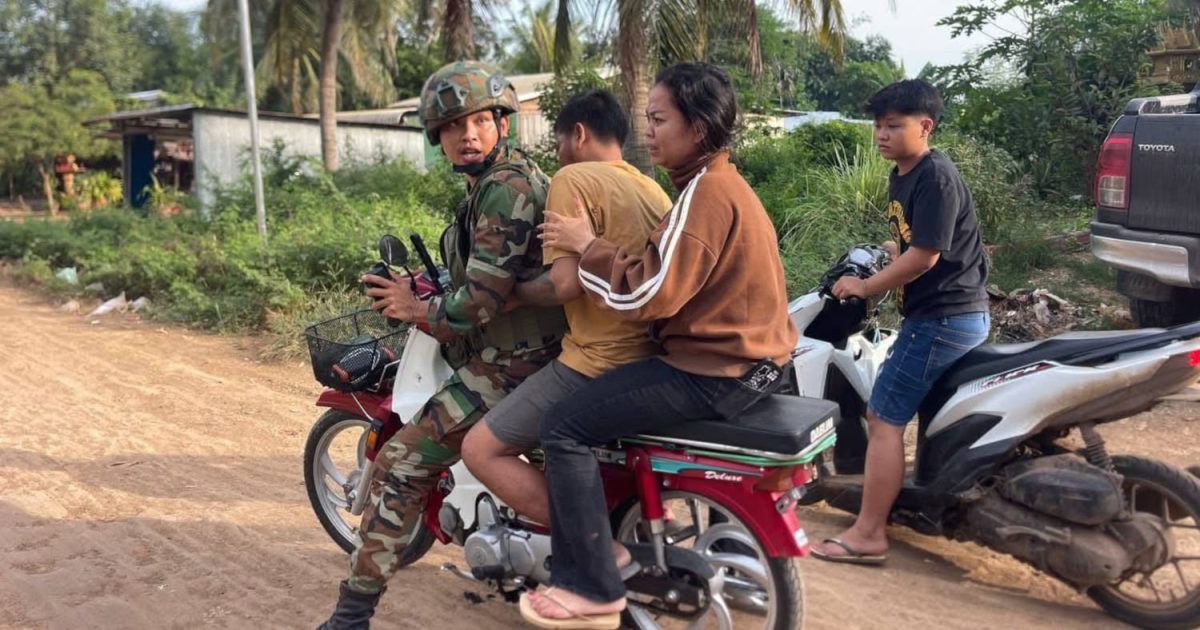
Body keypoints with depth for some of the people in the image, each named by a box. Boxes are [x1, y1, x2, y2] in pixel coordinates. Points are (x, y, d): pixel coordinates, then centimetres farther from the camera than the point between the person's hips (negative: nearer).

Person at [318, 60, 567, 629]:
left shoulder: (504, 187, -18)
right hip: (520, 347, 11)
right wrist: (432, 287, 13)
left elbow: (481, 302, -24)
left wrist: (416, 309, -7)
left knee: (401, 465, -10)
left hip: (508, 363, -11)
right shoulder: (500, 178, 15)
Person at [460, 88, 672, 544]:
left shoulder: (574, 178, -9)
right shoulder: (652, 189, 15)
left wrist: (509, 292, -1)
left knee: (482, 450, -4)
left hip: (602, 360, -9)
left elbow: (565, 283, -19)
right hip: (650, 356, 9)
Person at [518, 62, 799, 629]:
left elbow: (647, 295, -25)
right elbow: (677, 277, 15)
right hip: (744, 356, 11)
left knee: (566, 427, -12)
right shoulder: (720, 182, 15)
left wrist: (586, 244, -13)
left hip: (716, 372, -11)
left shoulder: (706, 192, -19)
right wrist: (598, 244, 9)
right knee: (599, 392, 28)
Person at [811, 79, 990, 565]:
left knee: (883, 418, -9)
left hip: (945, 318, -10)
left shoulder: (936, 178, -17)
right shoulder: (901, 177, 13)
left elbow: (924, 256, -21)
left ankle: (868, 535, -3)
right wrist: (876, 281, 9)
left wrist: (865, 287, -12)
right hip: (943, 315, 10)